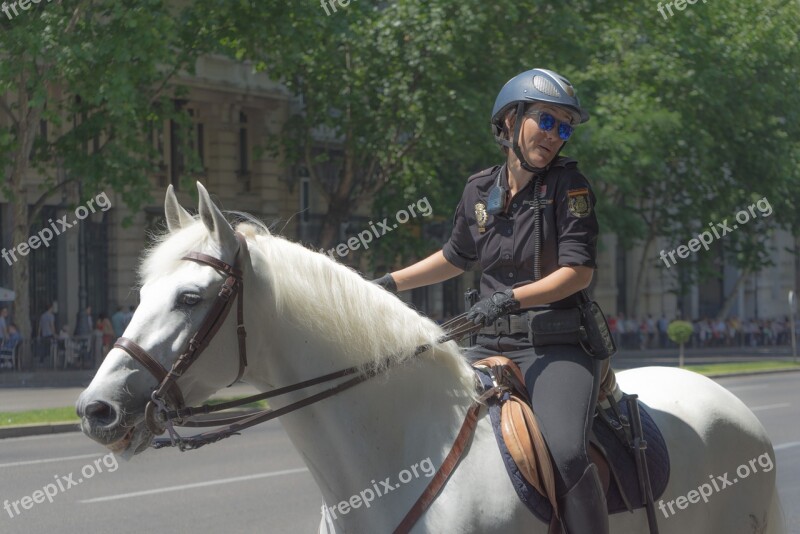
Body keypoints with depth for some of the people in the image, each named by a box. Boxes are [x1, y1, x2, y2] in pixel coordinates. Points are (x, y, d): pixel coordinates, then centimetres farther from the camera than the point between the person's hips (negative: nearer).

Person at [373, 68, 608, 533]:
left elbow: (579, 270, -12)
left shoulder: (568, 183, -4)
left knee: (566, 452, -29)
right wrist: (391, 283, 23)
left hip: (558, 343, -6)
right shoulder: (480, 191, 10)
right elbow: (456, 258, 28)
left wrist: (511, 298, -22)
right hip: (492, 346, 6)